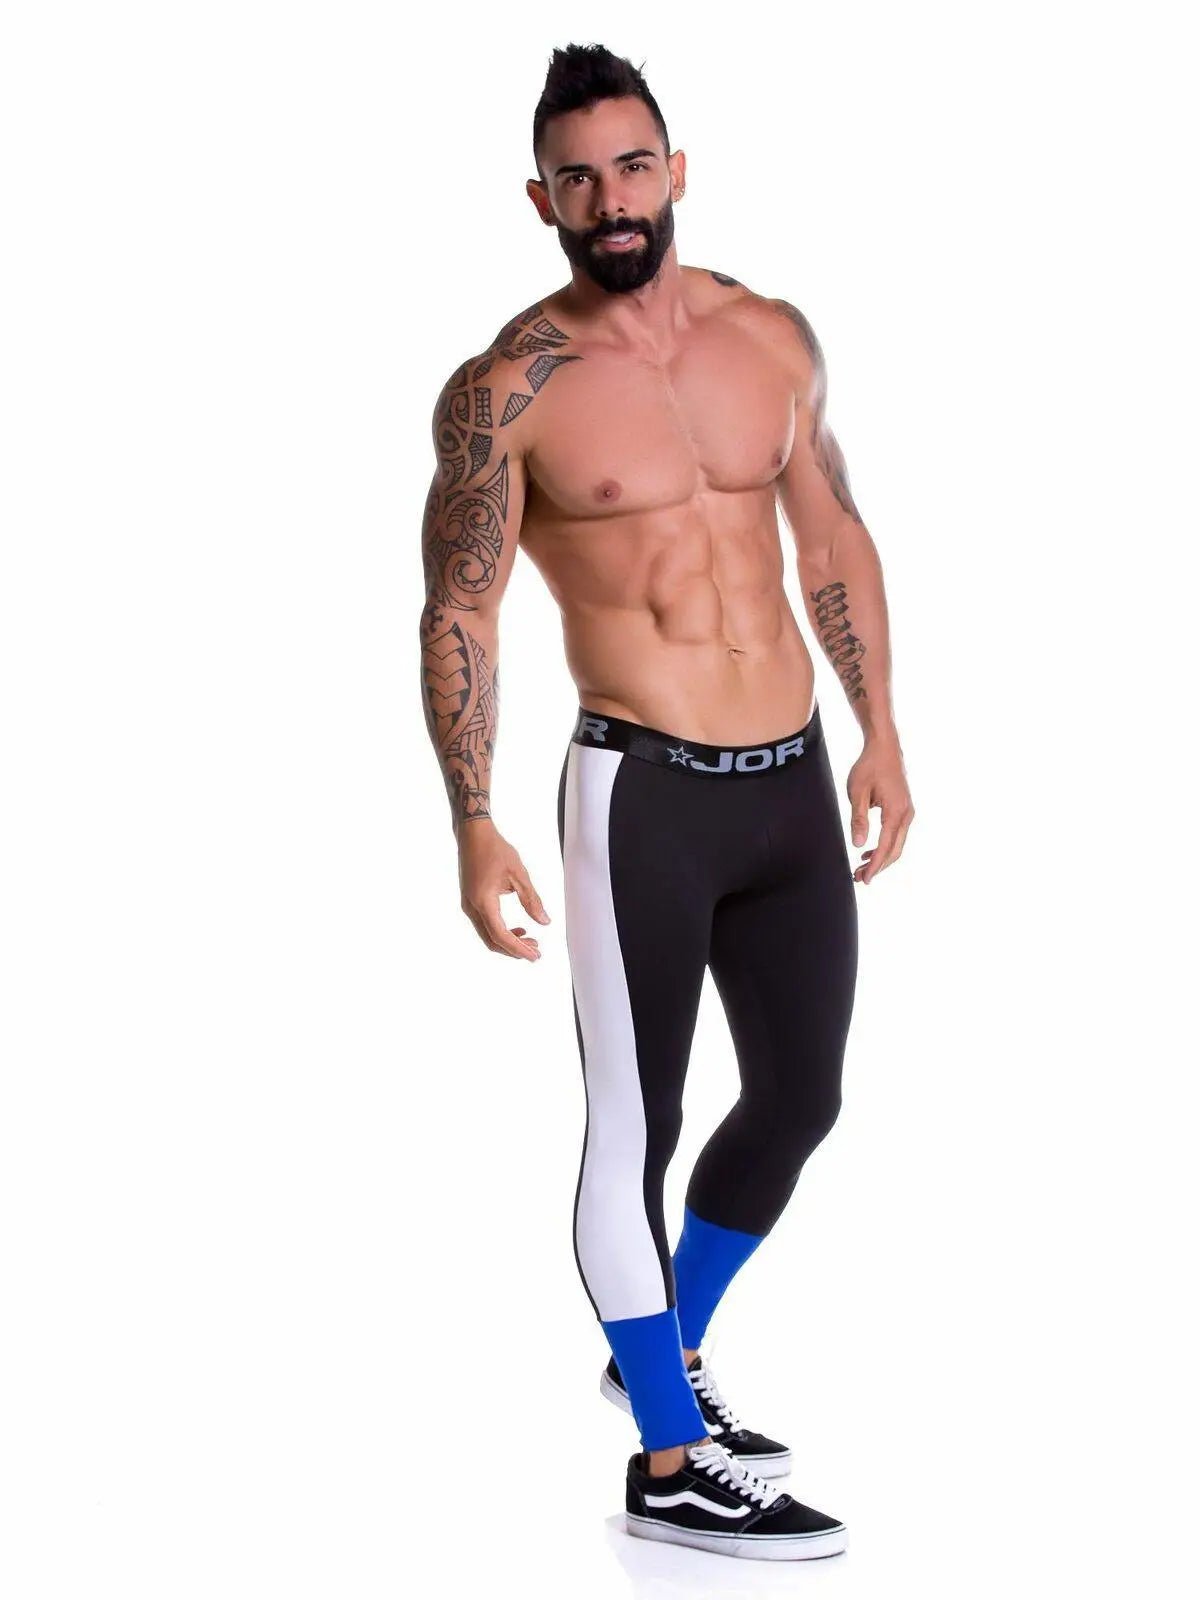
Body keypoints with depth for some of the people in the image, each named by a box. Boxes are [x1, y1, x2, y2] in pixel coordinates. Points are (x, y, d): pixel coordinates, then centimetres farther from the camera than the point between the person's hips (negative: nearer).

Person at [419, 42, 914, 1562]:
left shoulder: (773, 335, 7)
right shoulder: (509, 389, -8)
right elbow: (460, 615, -6)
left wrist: (880, 731, 13)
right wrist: (473, 830, -10)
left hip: (795, 785, 6)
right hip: (641, 796, -6)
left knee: (799, 1100, 15)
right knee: (637, 1126, -1)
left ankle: (662, 1353, 37)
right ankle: (671, 1468, 10)